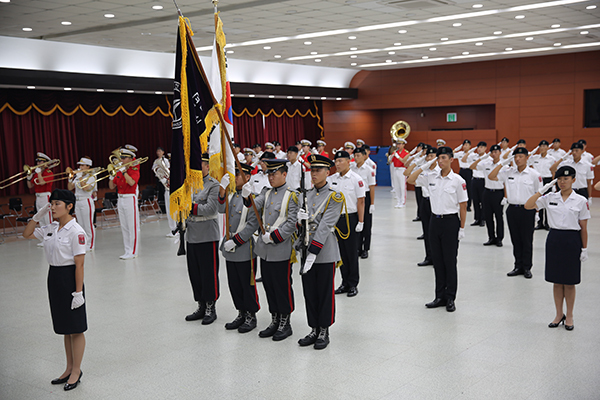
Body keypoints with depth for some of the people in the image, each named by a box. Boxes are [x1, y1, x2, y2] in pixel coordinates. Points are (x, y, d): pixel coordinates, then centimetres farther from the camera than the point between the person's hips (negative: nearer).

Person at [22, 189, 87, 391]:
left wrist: (78, 292, -19)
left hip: (69, 278, -8)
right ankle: (69, 369, 30)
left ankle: (76, 371, 18)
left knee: (76, 328, 5)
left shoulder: (76, 231, -16)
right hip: (54, 276, 8)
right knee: (65, 328, 18)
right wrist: (39, 215, 4)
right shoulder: (50, 229, 7)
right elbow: (26, 234, 20)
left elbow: (79, 264, -18)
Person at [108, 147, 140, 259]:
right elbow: (112, 187, 11)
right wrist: (111, 175, -3)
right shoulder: (119, 171, 12)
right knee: (124, 227, 9)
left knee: (133, 227, -5)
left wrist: (124, 171, -20)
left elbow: (131, 182, -25)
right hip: (120, 199, 7)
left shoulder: (134, 170, -5)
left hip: (130, 199, -7)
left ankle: (133, 251, -1)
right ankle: (127, 250, 16)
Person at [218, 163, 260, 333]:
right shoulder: (232, 194, 10)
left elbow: (252, 224, -18)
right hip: (230, 249, 7)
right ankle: (241, 314, 28)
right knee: (234, 284, 15)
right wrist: (222, 189, -15)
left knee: (247, 285, 4)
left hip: (245, 248, -7)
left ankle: (251, 317, 18)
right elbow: (222, 210, -3)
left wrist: (235, 241, -18)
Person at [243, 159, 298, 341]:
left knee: (283, 287, 3)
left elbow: (292, 223, -13)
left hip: (281, 250, -6)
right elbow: (255, 206, -6)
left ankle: (285, 324, 16)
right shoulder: (266, 193, 11)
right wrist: (247, 197, -25)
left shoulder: (291, 196, -9)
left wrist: (273, 236, -15)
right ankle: (275, 321, 27)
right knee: (269, 286, 14)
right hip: (264, 250, 6)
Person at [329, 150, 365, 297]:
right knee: (341, 251, 10)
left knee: (352, 252, 2)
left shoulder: (356, 179, -7)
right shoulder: (331, 179, 6)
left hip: (350, 218, -5)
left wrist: (360, 222, -12)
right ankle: (345, 283, 21)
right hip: (336, 218, 5)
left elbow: (360, 202, -8)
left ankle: (353, 284, 12)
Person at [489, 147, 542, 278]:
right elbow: (491, 177, -1)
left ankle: (527, 268, 14)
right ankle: (518, 266, 20)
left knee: (527, 240, 3)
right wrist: (502, 163, -5)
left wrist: (537, 212, -3)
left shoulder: (534, 174, -3)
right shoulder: (508, 172, 5)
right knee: (516, 240, 10)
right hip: (512, 209, 3)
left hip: (527, 210, -3)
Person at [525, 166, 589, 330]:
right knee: (557, 281, 10)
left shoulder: (581, 201, -4)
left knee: (569, 282, 6)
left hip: (572, 240, -2)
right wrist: (542, 190, -12)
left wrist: (584, 249, -3)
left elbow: (583, 228, -2)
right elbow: (528, 206, -6)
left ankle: (569, 316, 21)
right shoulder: (550, 198, 2)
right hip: (554, 238, 3)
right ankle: (559, 315, 23)